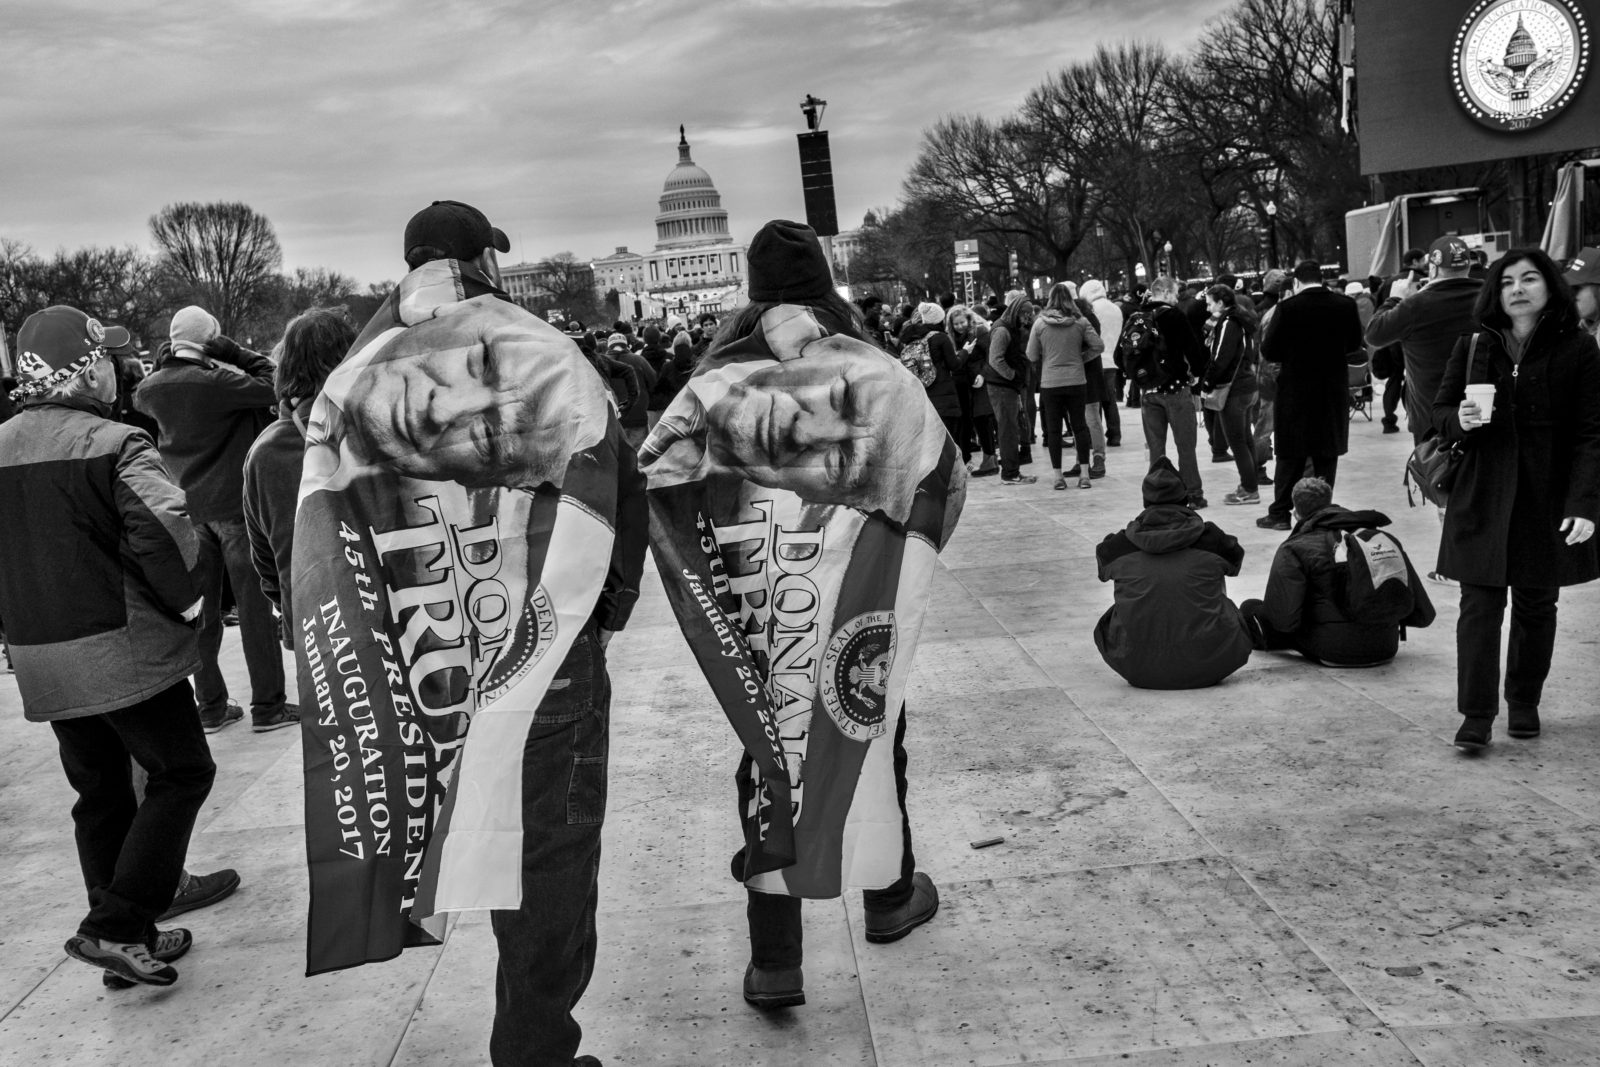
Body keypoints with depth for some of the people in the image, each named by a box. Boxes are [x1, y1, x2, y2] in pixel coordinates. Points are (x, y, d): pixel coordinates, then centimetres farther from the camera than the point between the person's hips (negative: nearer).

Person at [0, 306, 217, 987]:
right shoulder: (112, 444, -14)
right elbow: (163, 525, -25)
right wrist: (186, 600, -10)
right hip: (122, 649, -7)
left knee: (100, 794, 17)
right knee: (182, 774, 6)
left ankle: (126, 938, 25)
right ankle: (115, 927, -1)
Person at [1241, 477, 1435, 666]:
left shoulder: (1294, 549, -6)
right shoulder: (1384, 539, 8)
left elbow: (1284, 618, -16)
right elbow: (1424, 614, 7)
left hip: (1333, 653, -6)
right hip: (1386, 650, 6)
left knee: (1251, 609, 4)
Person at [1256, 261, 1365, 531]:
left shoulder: (1287, 308, -14)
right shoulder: (1346, 305, -4)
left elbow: (1268, 352, -10)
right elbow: (1355, 344, 9)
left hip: (1296, 390, -3)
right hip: (1334, 391, 3)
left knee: (1290, 456, 6)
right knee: (1326, 454, 11)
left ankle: (1280, 513, 9)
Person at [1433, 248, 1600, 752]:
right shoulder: (1473, 346, 3)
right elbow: (1440, 412, 11)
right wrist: (1461, 419, -13)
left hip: (1547, 499, -1)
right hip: (1482, 496, 1)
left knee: (1536, 605, 11)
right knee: (1480, 603, -4)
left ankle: (1524, 703, 27)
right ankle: (1476, 714, -1)